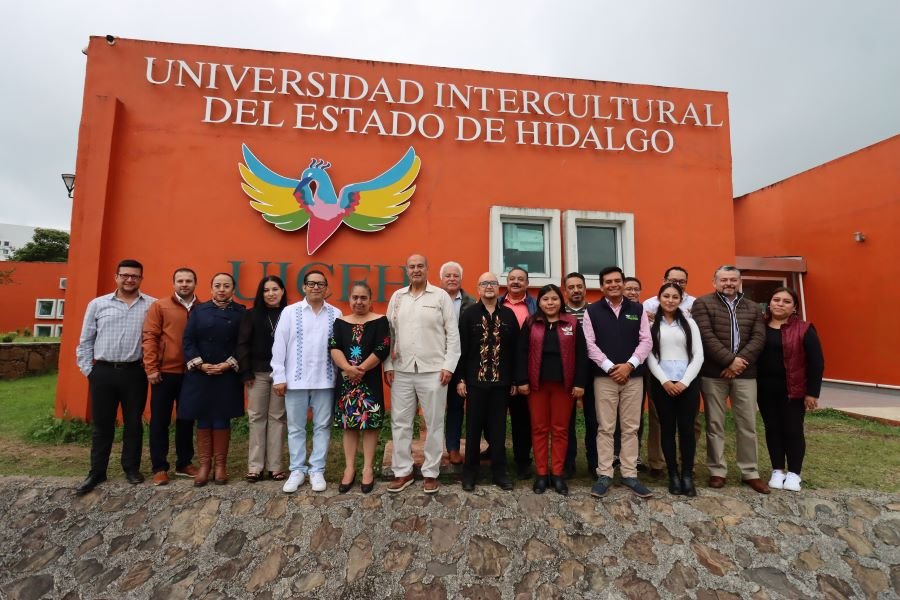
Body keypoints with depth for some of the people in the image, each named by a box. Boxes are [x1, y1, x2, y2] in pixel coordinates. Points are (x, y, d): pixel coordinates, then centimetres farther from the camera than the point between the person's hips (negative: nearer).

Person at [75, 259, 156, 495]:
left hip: (135, 373, -1)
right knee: (101, 424, 12)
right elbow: (85, 341, 9)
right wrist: (87, 369, 4)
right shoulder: (97, 304, 5)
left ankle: (132, 468, 24)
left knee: (133, 423, 9)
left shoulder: (152, 305, -2)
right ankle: (97, 472, 26)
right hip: (103, 372, 2)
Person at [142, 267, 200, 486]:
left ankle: (184, 463, 25)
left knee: (186, 420, 12)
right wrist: (151, 368, -10)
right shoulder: (159, 306, 0)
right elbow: (149, 338, -4)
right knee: (160, 421, 6)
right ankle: (160, 467, 18)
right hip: (165, 372, -2)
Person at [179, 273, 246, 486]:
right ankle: (204, 465, 20)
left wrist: (228, 365, -13)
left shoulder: (241, 313, 3)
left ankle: (221, 465, 17)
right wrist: (200, 364, -10)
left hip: (228, 376, -1)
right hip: (200, 375, 1)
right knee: (203, 420, 7)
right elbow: (188, 340, 1)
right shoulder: (199, 310, 7)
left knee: (222, 420, 6)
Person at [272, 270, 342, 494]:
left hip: (325, 380, 1)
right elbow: (279, 345, 0)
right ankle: (297, 470, 24)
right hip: (296, 379, 0)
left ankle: (317, 471, 21)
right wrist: (279, 376, -3)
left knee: (322, 426, 8)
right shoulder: (290, 312, 1)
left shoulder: (336, 314, 3)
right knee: (295, 427, 10)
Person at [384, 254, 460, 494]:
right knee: (400, 423, 9)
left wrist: (449, 365, -8)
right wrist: (388, 366, 5)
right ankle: (403, 472, 24)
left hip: (433, 370, -3)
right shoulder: (397, 297, 10)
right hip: (402, 371, 3)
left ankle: (431, 473, 21)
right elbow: (389, 333, 10)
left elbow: (453, 333, -2)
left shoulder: (441, 296, 0)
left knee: (434, 423, 6)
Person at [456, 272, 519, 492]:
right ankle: (469, 472, 22)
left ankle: (499, 472, 23)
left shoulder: (509, 315, 4)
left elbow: (515, 349, 5)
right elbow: (461, 348, -3)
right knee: (473, 428, 8)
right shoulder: (469, 314, -2)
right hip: (475, 380, -1)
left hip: (501, 381, 2)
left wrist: (514, 379, 4)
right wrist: (460, 378, -6)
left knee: (498, 428, 10)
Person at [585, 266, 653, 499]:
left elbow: (646, 341, 2)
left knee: (631, 428, 8)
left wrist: (630, 365, -11)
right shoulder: (592, 311, 2)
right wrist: (609, 367, -12)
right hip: (604, 376, -2)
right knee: (605, 428, 3)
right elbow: (590, 344, -4)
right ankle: (604, 475, 12)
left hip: (633, 375, 2)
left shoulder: (638, 309, 8)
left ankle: (630, 474, 19)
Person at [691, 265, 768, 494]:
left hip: (745, 373, 4)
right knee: (715, 424, 5)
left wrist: (741, 361, -12)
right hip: (713, 373, -3)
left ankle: (750, 472, 23)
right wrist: (730, 360, -16)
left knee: (748, 424, 9)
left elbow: (759, 338, 2)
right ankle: (717, 471, 17)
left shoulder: (752, 308, 13)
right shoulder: (703, 304, -1)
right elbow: (706, 336, -11)